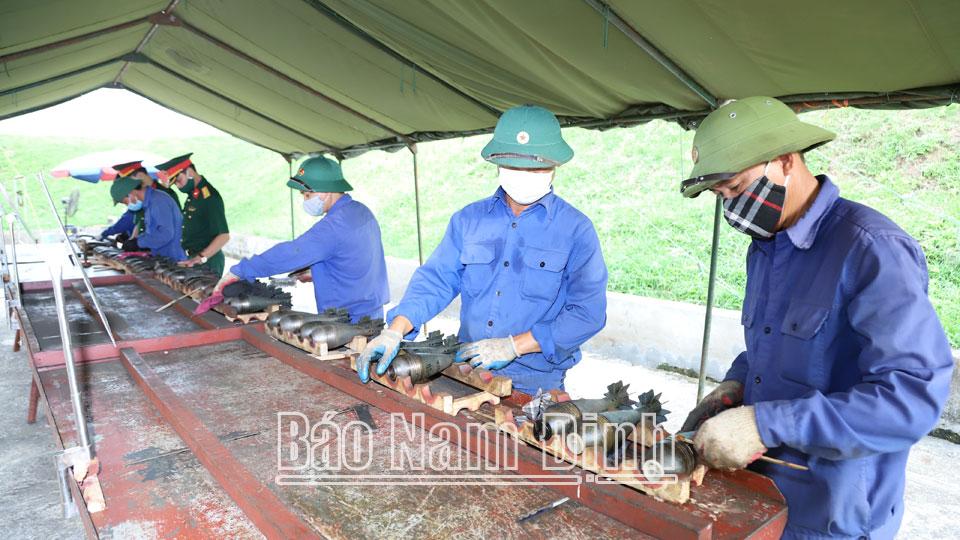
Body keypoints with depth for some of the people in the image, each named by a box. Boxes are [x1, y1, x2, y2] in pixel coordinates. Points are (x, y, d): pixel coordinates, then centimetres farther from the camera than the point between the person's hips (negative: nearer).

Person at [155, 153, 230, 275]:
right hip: (191, 260, 9)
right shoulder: (192, 195, 13)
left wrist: (201, 258, -28)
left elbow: (224, 236, -23)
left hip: (207, 262, -9)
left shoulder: (210, 197, -17)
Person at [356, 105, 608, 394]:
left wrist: (513, 346, -19)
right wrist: (395, 331, -14)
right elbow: (436, 279, 2)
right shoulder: (469, 219, 5)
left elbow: (587, 311, -12)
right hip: (467, 372, 3)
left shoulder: (576, 229, -6)